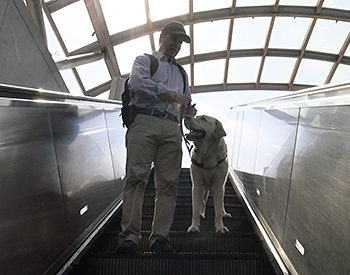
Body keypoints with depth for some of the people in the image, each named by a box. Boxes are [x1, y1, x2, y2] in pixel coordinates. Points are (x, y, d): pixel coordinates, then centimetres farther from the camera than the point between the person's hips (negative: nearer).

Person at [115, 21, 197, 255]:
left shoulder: (181, 72, 35)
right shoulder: (145, 60, 20)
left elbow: (186, 101, 33)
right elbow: (138, 81, -3)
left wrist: (190, 109, 7)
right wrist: (172, 94, -4)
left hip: (172, 129, 4)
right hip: (145, 123, -4)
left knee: (168, 183, -6)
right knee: (136, 178, -15)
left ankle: (160, 237, -5)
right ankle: (130, 236, -15)